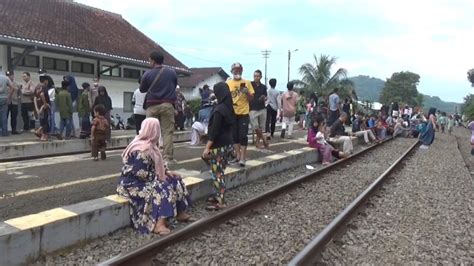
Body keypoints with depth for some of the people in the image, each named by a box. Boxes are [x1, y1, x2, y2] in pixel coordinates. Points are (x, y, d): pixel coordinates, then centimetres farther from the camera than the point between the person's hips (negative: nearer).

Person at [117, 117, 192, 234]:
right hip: (134, 183, -10)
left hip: (145, 179, 10)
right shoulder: (142, 149, -25)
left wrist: (167, 172, 3)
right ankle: (158, 224, -29)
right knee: (163, 188, -27)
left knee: (175, 180, 5)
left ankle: (180, 213, 10)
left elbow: (157, 164, 17)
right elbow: (140, 173, -29)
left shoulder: (149, 144, 7)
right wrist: (157, 177, -18)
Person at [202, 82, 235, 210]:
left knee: (217, 173, -1)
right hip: (228, 144, 8)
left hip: (218, 146, -8)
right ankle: (218, 195, 28)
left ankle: (220, 201, 4)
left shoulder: (219, 109, -18)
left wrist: (207, 147, -17)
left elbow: (214, 130, -20)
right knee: (219, 172, 18)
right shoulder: (229, 108, 8)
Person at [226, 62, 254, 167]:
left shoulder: (246, 83, 1)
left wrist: (247, 92, -17)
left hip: (244, 113, -2)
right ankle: (237, 156, 21)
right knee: (235, 135, 9)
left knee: (243, 135, -4)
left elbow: (251, 99, 1)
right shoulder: (228, 83, 5)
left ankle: (242, 158, 0)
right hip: (232, 113, 3)